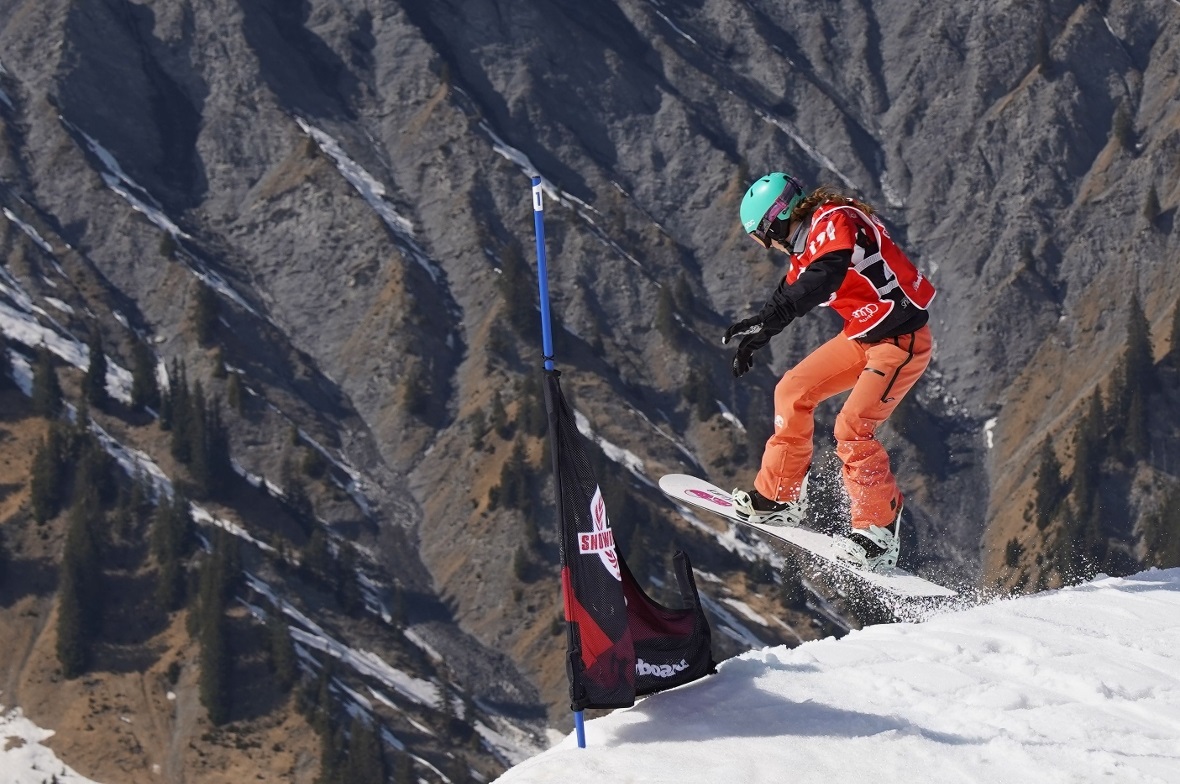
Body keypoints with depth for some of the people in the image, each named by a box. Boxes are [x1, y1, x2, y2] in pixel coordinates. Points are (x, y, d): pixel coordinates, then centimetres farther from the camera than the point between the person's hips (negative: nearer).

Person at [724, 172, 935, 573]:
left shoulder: (836, 222, -21)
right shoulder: (807, 244, 8)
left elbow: (823, 279, -38)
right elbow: (790, 291, 24)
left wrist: (766, 320, -46)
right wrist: (753, 341, 33)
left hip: (903, 340, -10)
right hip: (863, 335, 10)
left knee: (853, 427, -18)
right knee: (794, 391, 9)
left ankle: (880, 531, -8)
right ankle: (781, 497, 19)